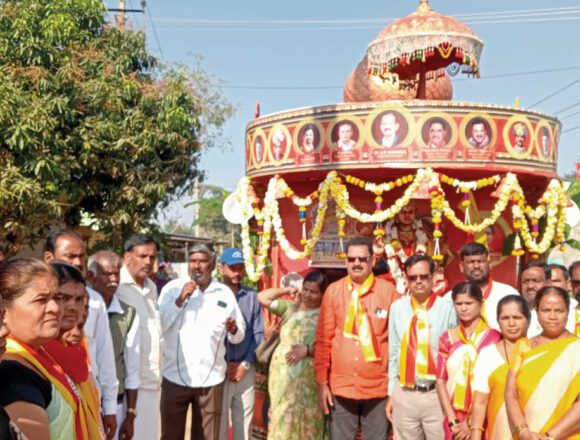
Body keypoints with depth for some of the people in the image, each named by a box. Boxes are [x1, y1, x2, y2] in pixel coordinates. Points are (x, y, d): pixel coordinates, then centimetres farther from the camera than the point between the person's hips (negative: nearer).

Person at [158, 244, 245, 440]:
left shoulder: (225, 293, 5)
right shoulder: (172, 288, 0)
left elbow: (239, 335, 7)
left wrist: (233, 330, -15)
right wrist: (180, 300, -18)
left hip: (210, 378, 1)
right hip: (175, 377, -1)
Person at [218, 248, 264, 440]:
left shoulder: (252, 296, 6)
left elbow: (258, 333, 6)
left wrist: (245, 364, -4)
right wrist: (223, 365, -9)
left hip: (245, 370, 3)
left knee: (244, 424, 10)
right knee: (218, 424, 3)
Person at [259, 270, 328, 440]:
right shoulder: (290, 308, 10)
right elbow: (262, 297, 15)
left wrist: (307, 349, -19)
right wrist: (287, 290, 10)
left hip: (306, 379, -4)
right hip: (282, 375, 5)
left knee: (304, 420, -1)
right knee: (282, 420, 7)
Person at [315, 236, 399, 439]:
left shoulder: (388, 290, -2)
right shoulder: (333, 291, 1)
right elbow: (323, 340, 2)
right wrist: (322, 382, -1)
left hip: (378, 387, -1)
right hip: (341, 386, 1)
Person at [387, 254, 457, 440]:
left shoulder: (447, 308, -8)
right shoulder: (397, 308, 3)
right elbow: (394, 353, 9)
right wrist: (391, 393, 11)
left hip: (438, 393, -3)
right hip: (404, 394, 3)